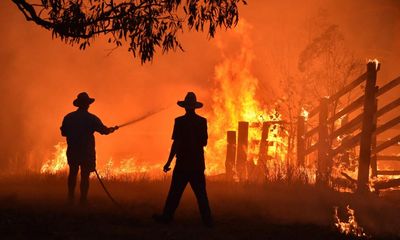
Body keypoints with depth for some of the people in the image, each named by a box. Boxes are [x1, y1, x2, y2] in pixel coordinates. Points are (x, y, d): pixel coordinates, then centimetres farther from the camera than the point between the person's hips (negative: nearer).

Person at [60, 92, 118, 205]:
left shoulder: (68, 117, -1)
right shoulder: (91, 118, -10)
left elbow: (63, 132, 7)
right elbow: (104, 130, -2)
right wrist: (113, 129, 19)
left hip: (72, 151, 3)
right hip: (87, 152, -3)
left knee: (73, 173, 18)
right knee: (85, 175, 1)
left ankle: (71, 198, 19)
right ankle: (83, 200, 0)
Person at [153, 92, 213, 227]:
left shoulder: (180, 121, -10)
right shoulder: (202, 121, 2)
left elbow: (176, 143, -13)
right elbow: (204, 142, 8)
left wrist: (169, 162, -8)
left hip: (183, 162, -4)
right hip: (198, 163, 4)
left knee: (175, 192, 3)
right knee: (201, 193, 7)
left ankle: (167, 217, 8)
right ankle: (207, 221, 5)